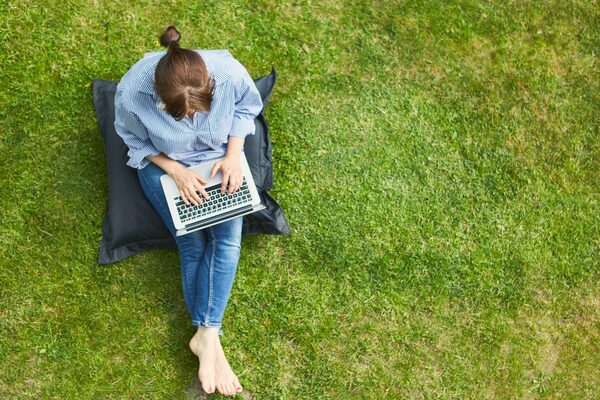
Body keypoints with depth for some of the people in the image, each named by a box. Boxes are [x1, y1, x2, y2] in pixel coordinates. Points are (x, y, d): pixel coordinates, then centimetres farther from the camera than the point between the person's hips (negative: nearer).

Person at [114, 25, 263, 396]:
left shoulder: (229, 72, -31)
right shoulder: (133, 92, -33)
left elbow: (246, 107, -6)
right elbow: (138, 141, -11)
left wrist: (234, 154, -17)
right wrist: (177, 171, -21)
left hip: (218, 156, 2)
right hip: (164, 163, -1)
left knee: (228, 237, -17)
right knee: (193, 244, -15)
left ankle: (206, 335, -11)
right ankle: (210, 338, -3)